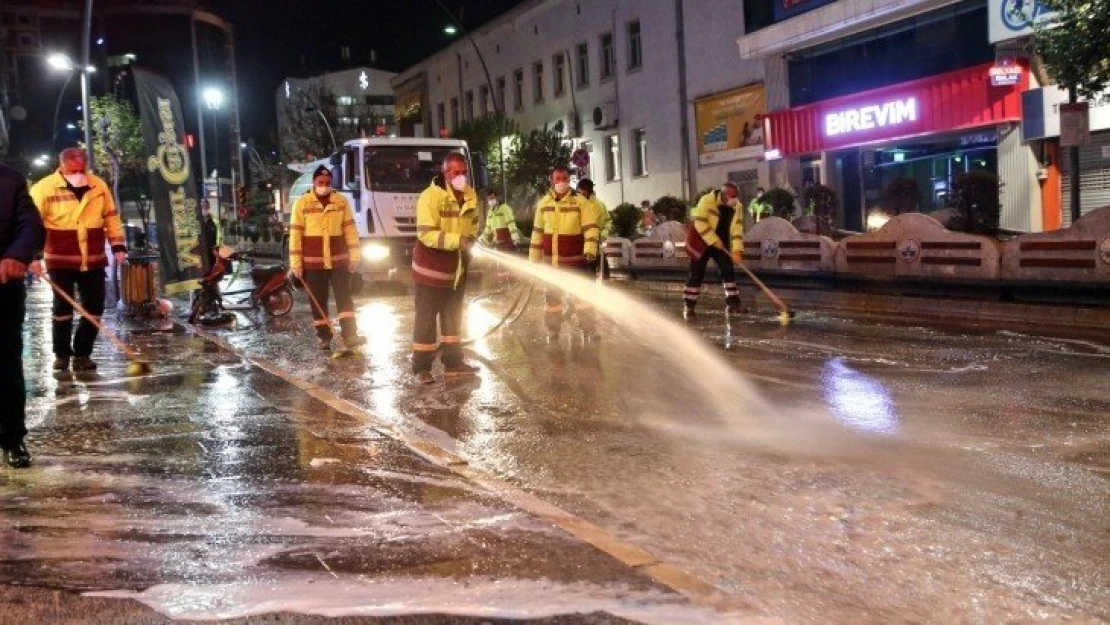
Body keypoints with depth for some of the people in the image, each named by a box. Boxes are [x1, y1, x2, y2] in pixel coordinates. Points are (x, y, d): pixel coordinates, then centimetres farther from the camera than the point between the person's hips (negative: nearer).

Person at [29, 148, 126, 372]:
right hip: (60, 261, -3)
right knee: (63, 308, 4)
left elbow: (111, 217, 10)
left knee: (94, 308, 4)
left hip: (94, 260, 3)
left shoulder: (99, 186, 2)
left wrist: (118, 246, 3)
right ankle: (62, 354, 17)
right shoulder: (44, 188, -8)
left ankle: (82, 353, 16)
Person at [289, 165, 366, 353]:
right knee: (318, 301, 5)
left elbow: (350, 230, 5)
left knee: (344, 298, -3)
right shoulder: (302, 203, -3)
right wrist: (295, 263, -7)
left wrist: (354, 256, -1)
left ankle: (350, 335, -5)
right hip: (313, 263, -1)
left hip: (339, 260, 1)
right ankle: (324, 337, 13)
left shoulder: (341, 201, 3)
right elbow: (295, 234, -3)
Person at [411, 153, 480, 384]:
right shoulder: (430, 196, -22)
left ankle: (453, 363, 26)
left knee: (453, 316, 15)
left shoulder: (470, 195, -1)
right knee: (426, 317, -1)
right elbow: (426, 234, -28)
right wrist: (457, 240, -34)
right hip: (431, 267, -7)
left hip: (457, 267, 7)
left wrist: (470, 242, -4)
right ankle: (421, 367, 6)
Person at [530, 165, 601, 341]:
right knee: (552, 296, 12)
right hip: (551, 260, 4)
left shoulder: (581, 201, -6)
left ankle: (589, 330, 4)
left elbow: (590, 228, -10)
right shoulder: (543, 203, 6)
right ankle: (553, 330, 23)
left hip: (575, 260, -4)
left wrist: (590, 250, -26)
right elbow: (537, 231, 12)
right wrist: (534, 258, 11)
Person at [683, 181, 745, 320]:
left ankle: (733, 303, 11)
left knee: (728, 270, 2)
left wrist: (736, 250, -15)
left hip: (721, 243, 6)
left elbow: (736, 228, -5)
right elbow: (700, 223, -24)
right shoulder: (707, 200, -22)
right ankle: (689, 306, -1)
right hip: (701, 241, -5)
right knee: (697, 274, -6)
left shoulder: (736, 206, -4)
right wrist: (714, 240, -23)